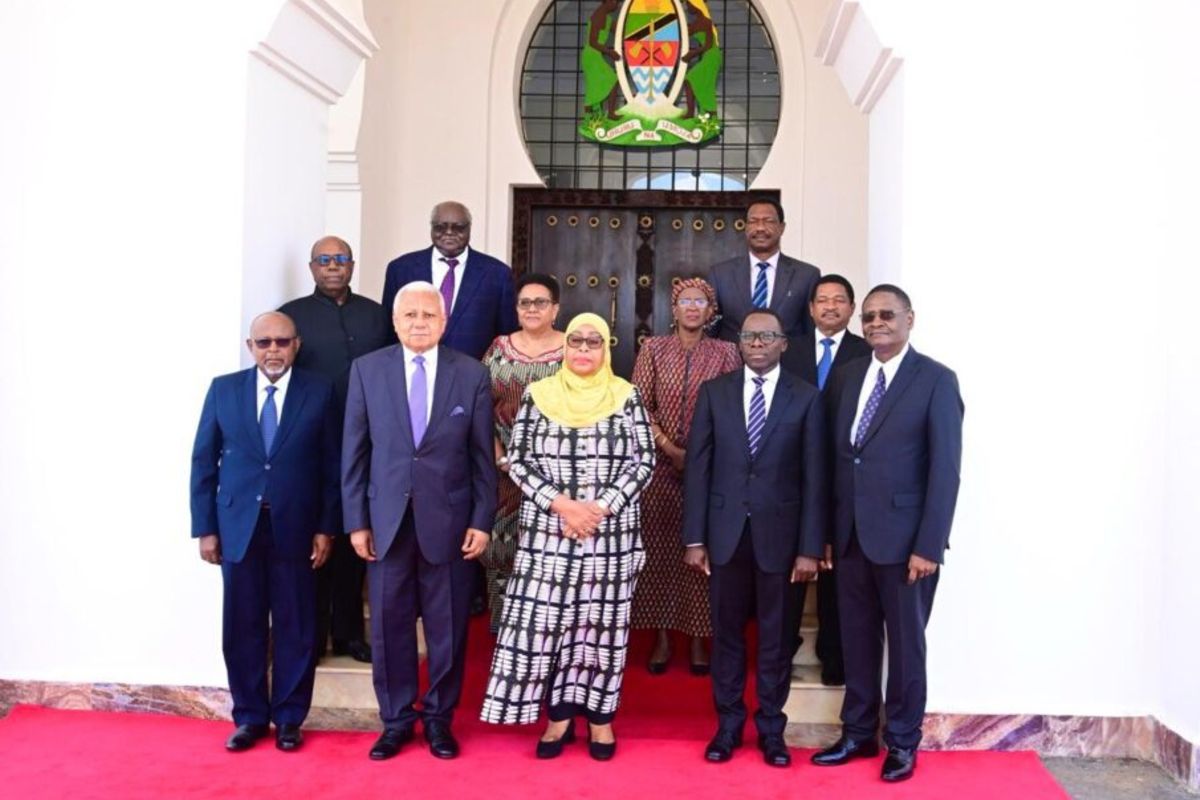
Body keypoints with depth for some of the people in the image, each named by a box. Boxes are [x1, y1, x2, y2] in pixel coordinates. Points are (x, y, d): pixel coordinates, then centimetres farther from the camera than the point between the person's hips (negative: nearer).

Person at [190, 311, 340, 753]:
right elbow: (204, 461, 5)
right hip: (238, 526, 1)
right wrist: (205, 528, 0)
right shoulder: (223, 389, 4)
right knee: (242, 627, 7)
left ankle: (288, 718, 20)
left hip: (295, 527, -1)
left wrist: (326, 527, -4)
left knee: (295, 627, 6)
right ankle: (249, 716, 22)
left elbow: (331, 465, 1)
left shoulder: (319, 391, 0)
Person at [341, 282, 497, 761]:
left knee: (447, 627, 9)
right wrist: (356, 520, -1)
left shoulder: (472, 374, 0)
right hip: (386, 519, 1)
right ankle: (396, 720, 25)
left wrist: (482, 520, -3)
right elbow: (354, 451, 3)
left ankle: (439, 718, 26)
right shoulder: (366, 370, 2)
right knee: (389, 626, 9)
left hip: (449, 520, -1)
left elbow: (482, 455, 1)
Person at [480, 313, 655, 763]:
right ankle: (559, 715, 18)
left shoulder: (626, 397, 2)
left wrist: (599, 508, -13)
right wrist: (561, 504, -13)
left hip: (611, 533, 0)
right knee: (548, 621, 3)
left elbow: (643, 461, -2)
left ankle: (600, 715, 20)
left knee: (602, 622, 6)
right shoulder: (538, 395, 3)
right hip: (548, 532, 1)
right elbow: (518, 460, 0)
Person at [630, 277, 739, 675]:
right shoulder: (653, 348, 4)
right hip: (660, 463, 1)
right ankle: (662, 638, 14)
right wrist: (667, 446, -10)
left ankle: (698, 638, 15)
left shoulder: (725, 352, 3)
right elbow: (639, 406, 0)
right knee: (659, 549, 4)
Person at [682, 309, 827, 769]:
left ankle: (771, 728, 23)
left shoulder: (806, 398, 0)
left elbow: (813, 477, -2)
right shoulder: (714, 392, 4)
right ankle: (728, 724, 25)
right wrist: (694, 538, -3)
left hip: (779, 532, -1)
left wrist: (810, 547, -6)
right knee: (727, 632, 11)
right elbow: (698, 467, 1)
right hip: (726, 531, 1)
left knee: (775, 635, 9)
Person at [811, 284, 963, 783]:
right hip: (850, 534, 5)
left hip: (903, 536, -4)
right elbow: (835, 457, 8)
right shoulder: (846, 377, 10)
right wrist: (826, 530, 5)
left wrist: (928, 545, -16)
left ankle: (902, 742, 25)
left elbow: (945, 468, -11)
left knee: (905, 642, 9)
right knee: (857, 639, 13)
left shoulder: (936, 380, -6)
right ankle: (858, 733, 28)